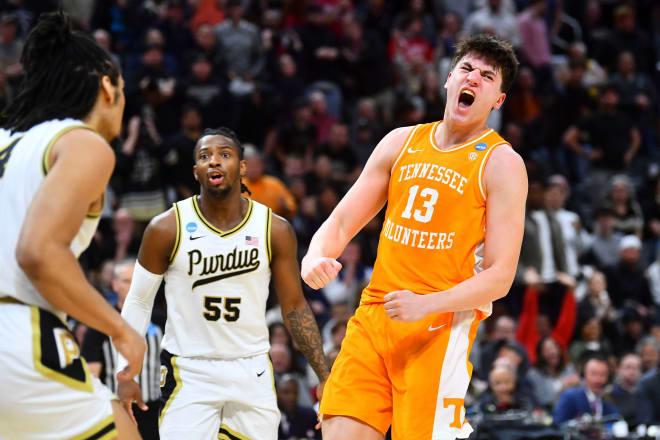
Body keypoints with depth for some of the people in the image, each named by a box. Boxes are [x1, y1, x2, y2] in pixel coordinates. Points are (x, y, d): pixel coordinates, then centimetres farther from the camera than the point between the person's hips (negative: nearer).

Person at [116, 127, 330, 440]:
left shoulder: (275, 230, -2)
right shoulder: (167, 229, -7)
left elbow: (294, 307, 5)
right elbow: (138, 301, 3)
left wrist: (324, 377, 0)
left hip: (253, 371, 2)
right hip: (188, 372, -2)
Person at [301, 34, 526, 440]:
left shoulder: (502, 163, -1)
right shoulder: (401, 142, 15)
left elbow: (499, 277, -7)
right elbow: (341, 222, 17)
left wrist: (426, 304, -21)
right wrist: (316, 258, -7)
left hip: (441, 327, -4)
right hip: (373, 316, 4)